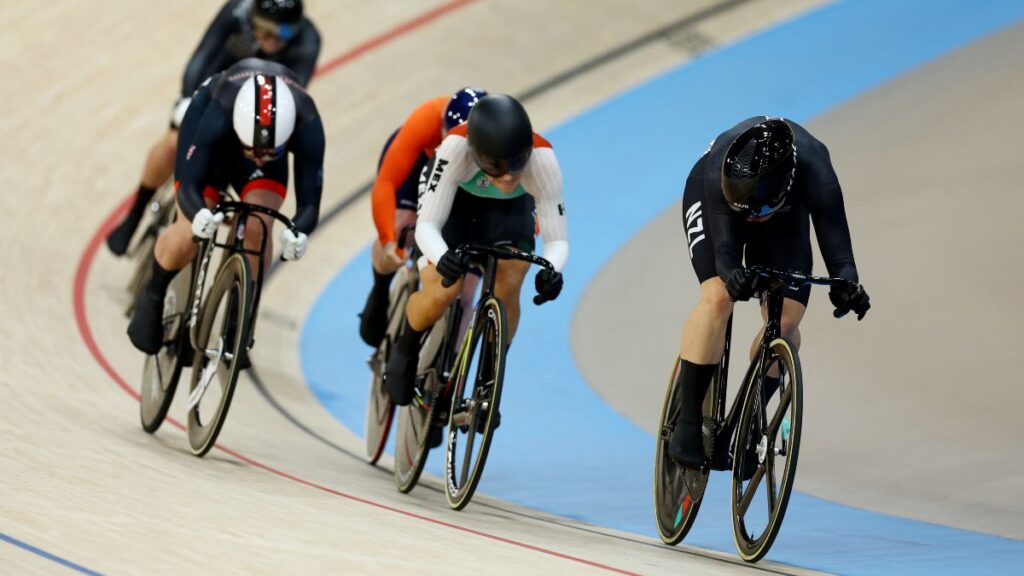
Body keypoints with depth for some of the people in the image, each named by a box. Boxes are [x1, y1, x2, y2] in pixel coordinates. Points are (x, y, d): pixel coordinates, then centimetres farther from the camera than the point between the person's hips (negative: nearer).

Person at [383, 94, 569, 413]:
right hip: (454, 196, -1)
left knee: (508, 284, -21)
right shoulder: (456, 148, -43)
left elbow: (557, 239, -32)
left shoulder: (542, 159, -38)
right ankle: (405, 351, 15)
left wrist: (552, 270, -55)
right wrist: (442, 257, -61)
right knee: (442, 292, -18)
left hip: (510, 206, 1)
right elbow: (426, 225, -39)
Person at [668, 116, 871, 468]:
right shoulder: (719, 172, -41)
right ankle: (687, 423, -18)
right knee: (718, 297, -26)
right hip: (709, 197, -2)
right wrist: (731, 273, -63)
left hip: (785, 212, 2)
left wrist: (846, 282, -61)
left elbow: (835, 243, -41)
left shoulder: (815, 174, -40)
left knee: (787, 320, -13)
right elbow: (724, 247, -42)